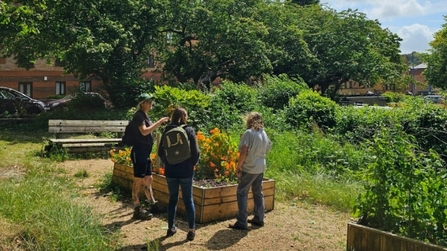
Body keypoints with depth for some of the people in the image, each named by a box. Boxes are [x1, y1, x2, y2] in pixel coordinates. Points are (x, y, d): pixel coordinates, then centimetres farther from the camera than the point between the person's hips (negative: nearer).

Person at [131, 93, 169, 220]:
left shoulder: (145, 115, 17)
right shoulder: (139, 115, -12)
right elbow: (144, 131, -24)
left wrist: (161, 122, 12)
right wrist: (159, 122, -21)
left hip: (145, 152, 10)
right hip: (139, 152, -10)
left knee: (148, 179, 16)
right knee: (138, 181, -3)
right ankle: (137, 210, 4)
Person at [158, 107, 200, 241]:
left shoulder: (167, 131, -1)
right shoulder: (189, 130, -9)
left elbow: (160, 151, 4)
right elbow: (196, 152, -9)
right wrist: (192, 164, 7)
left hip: (170, 171, 2)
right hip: (186, 171, -2)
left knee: (172, 199, 15)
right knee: (188, 200, 6)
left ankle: (171, 228, 22)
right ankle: (192, 230, 9)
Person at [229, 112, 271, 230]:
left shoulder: (249, 133, -14)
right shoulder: (264, 134, 8)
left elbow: (243, 152, -19)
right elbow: (266, 150, 12)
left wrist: (238, 167, -11)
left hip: (249, 168, -7)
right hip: (261, 168, 7)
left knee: (242, 193, 0)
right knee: (258, 193, 17)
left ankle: (241, 222, -1)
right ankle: (259, 219, 25)